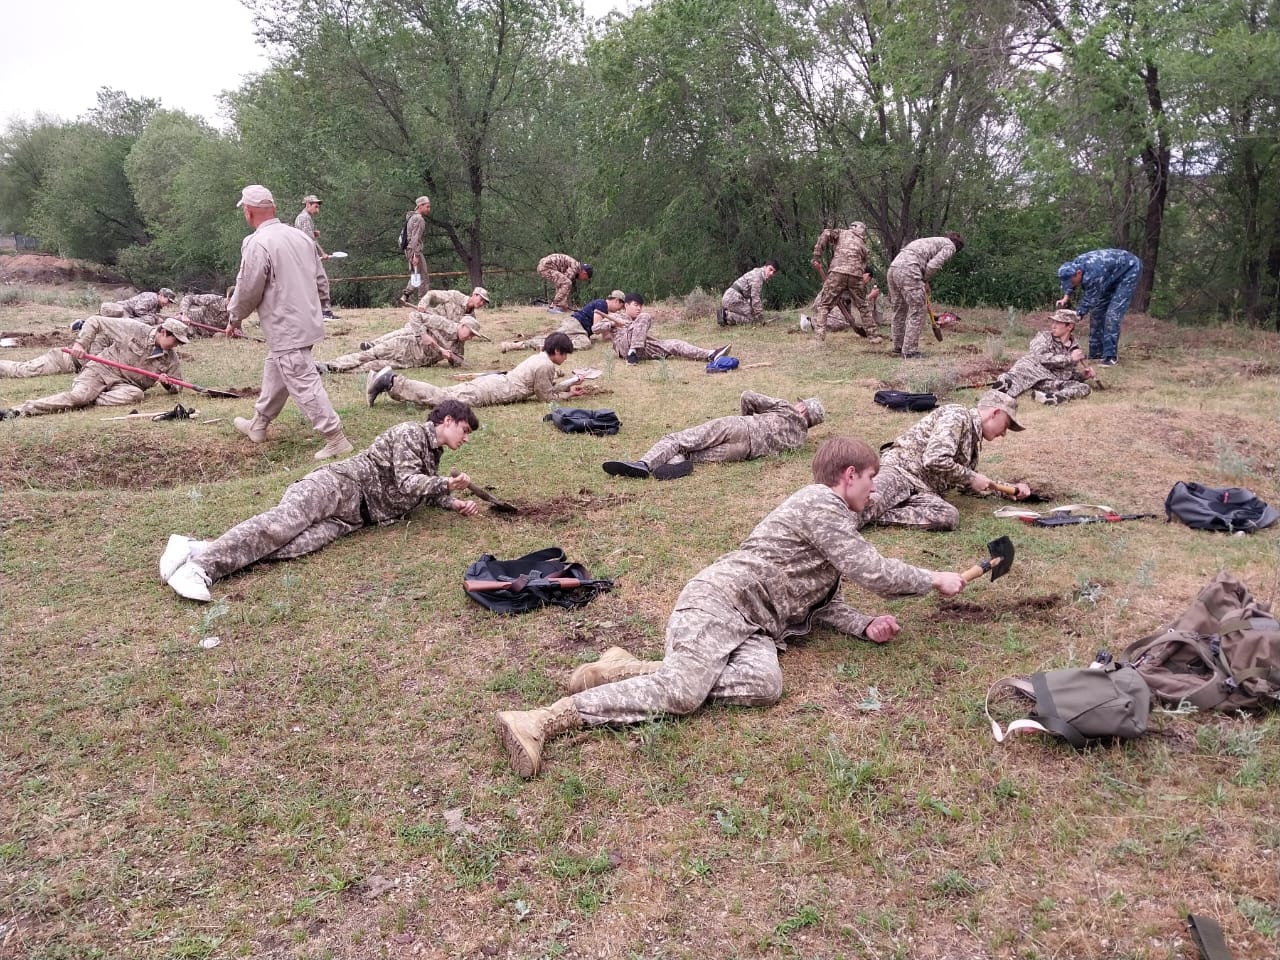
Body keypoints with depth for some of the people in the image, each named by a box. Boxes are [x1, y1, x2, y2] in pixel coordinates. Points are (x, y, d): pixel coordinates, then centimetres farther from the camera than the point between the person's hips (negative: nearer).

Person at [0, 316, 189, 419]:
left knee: (136, 394, -34)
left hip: (126, 384, 3)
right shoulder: (135, 329, -10)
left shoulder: (171, 358, 1)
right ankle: (18, 411, -31)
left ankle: (89, 402, -35)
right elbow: (95, 322, -5)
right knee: (77, 395, -29)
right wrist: (80, 342, -17)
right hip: (101, 369, -3)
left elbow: (174, 388, 12)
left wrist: (168, 383, -11)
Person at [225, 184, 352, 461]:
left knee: (304, 384, -5)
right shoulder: (301, 236, 7)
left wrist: (234, 319, 5)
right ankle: (258, 425, 39)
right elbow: (320, 280, 13)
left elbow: (247, 291, -12)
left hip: (286, 329, -9)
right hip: (308, 321, 9)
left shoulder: (257, 243, -16)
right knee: (274, 373, 23)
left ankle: (336, 439, -5)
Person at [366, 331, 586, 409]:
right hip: (491, 392, -8)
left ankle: (390, 382, 0)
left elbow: (547, 385, 29)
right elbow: (546, 397, -5)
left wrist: (571, 383, 24)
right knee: (440, 398, -14)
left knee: (442, 394, 4)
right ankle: (391, 382, -18)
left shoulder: (540, 358, 20)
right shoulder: (545, 366, -10)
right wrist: (569, 394, 5)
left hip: (491, 381, 8)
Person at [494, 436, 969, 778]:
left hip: (754, 625, 9)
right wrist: (934, 579, 8)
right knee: (682, 694, -28)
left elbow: (824, 601, 27)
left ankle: (627, 671, -16)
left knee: (765, 685, -23)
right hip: (721, 599, -9)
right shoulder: (819, 502, -2)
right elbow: (872, 572, -6)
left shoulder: (832, 519, 31)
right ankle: (544, 720, -25)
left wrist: (865, 625, 9)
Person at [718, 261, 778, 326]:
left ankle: (725, 313, 6)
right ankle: (727, 316, -17)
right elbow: (755, 297, -17)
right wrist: (759, 316, -12)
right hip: (734, 298, -11)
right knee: (752, 318, -13)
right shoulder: (757, 276, -14)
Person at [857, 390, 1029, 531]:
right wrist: (972, 478, -4)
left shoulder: (973, 440, 27)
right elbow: (935, 459, -16)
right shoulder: (957, 415, -3)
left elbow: (968, 482, 43)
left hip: (923, 490, 7)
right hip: (900, 468, -7)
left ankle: (869, 515, -36)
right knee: (872, 500, -39)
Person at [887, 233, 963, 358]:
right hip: (908, 269, -8)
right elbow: (933, 265, -5)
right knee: (916, 311, -1)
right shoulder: (950, 246, 10)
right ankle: (910, 351, -1)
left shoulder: (931, 241, 35)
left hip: (893, 267, 8)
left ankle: (898, 346, 30)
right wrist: (925, 281, 11)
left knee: (900, 310, 19)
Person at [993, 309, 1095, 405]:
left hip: (1054, 384, 4)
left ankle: (1051, 397, -47)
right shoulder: (1044, 336, 7)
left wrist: (1083, 375, 7)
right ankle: (1006, 383, -68)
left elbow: (1071, 373, 28)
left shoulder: (1075, 347, 19)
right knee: (1028, 361, -34)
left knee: (1084, 388, -20)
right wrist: (1070, 357, -12)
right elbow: (1039, 358, -13)